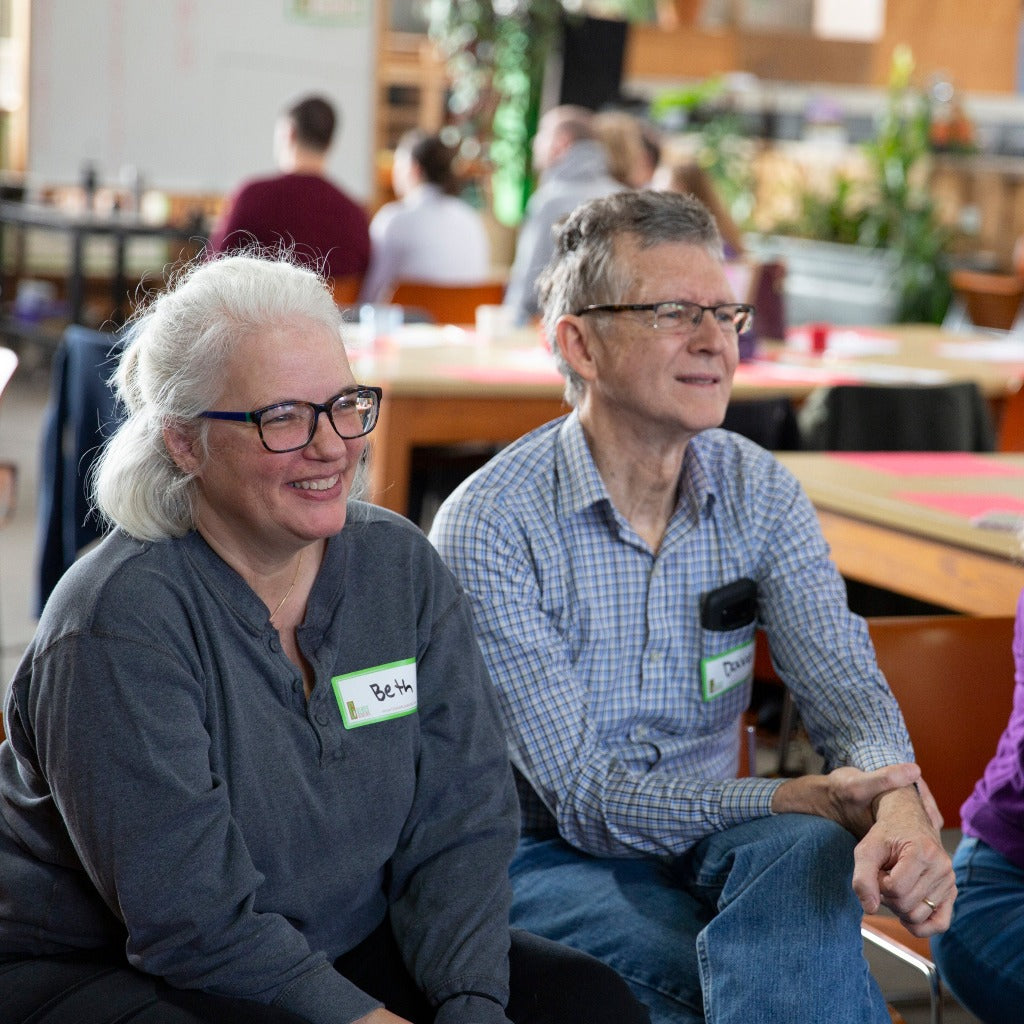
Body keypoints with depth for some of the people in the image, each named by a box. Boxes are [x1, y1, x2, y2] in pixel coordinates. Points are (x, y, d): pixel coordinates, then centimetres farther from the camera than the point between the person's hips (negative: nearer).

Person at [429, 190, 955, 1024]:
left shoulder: (760, 493, 1)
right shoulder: (489, 524, -16)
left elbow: (846, 690, -10)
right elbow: (582, 796, -19)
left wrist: (903, 808, -35)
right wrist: (805, 798, -31)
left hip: (707, 840, 4)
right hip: (548, 860, -4)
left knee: (810, 852, -30)